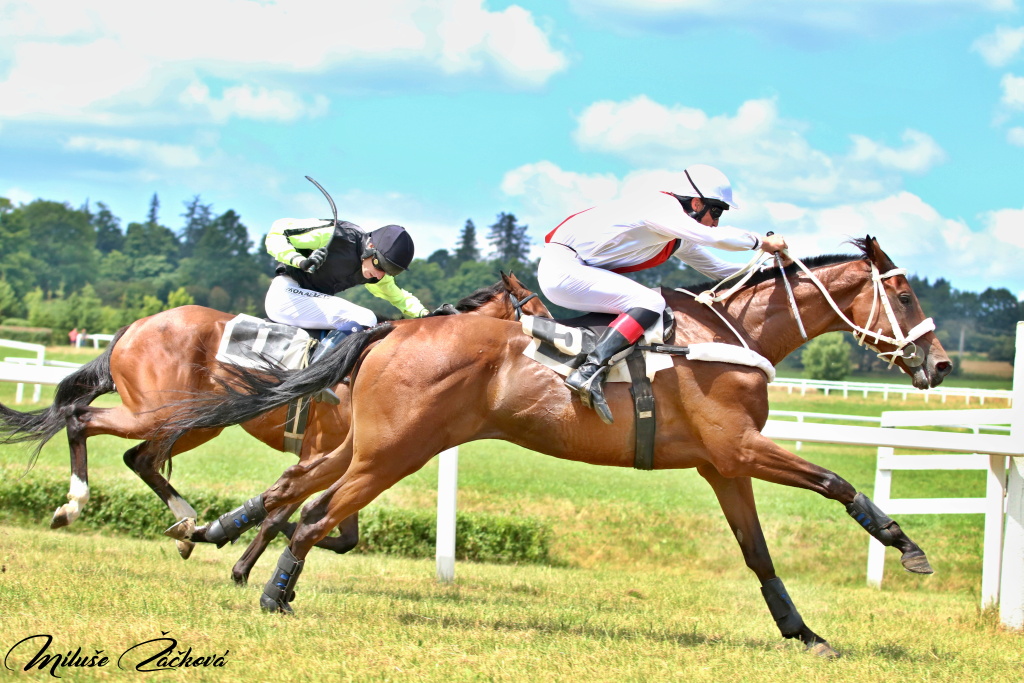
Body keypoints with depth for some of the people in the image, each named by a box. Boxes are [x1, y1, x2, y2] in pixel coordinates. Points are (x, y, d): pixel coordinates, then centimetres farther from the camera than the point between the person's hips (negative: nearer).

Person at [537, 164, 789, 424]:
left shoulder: (680, 241, 15)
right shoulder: (663, 208, -15)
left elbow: (716, 268, 24)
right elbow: (716, 237, -26)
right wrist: (762, 242, -12)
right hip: (562, 267, -11)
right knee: (650, 302, -21)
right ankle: (589, 372, -31)